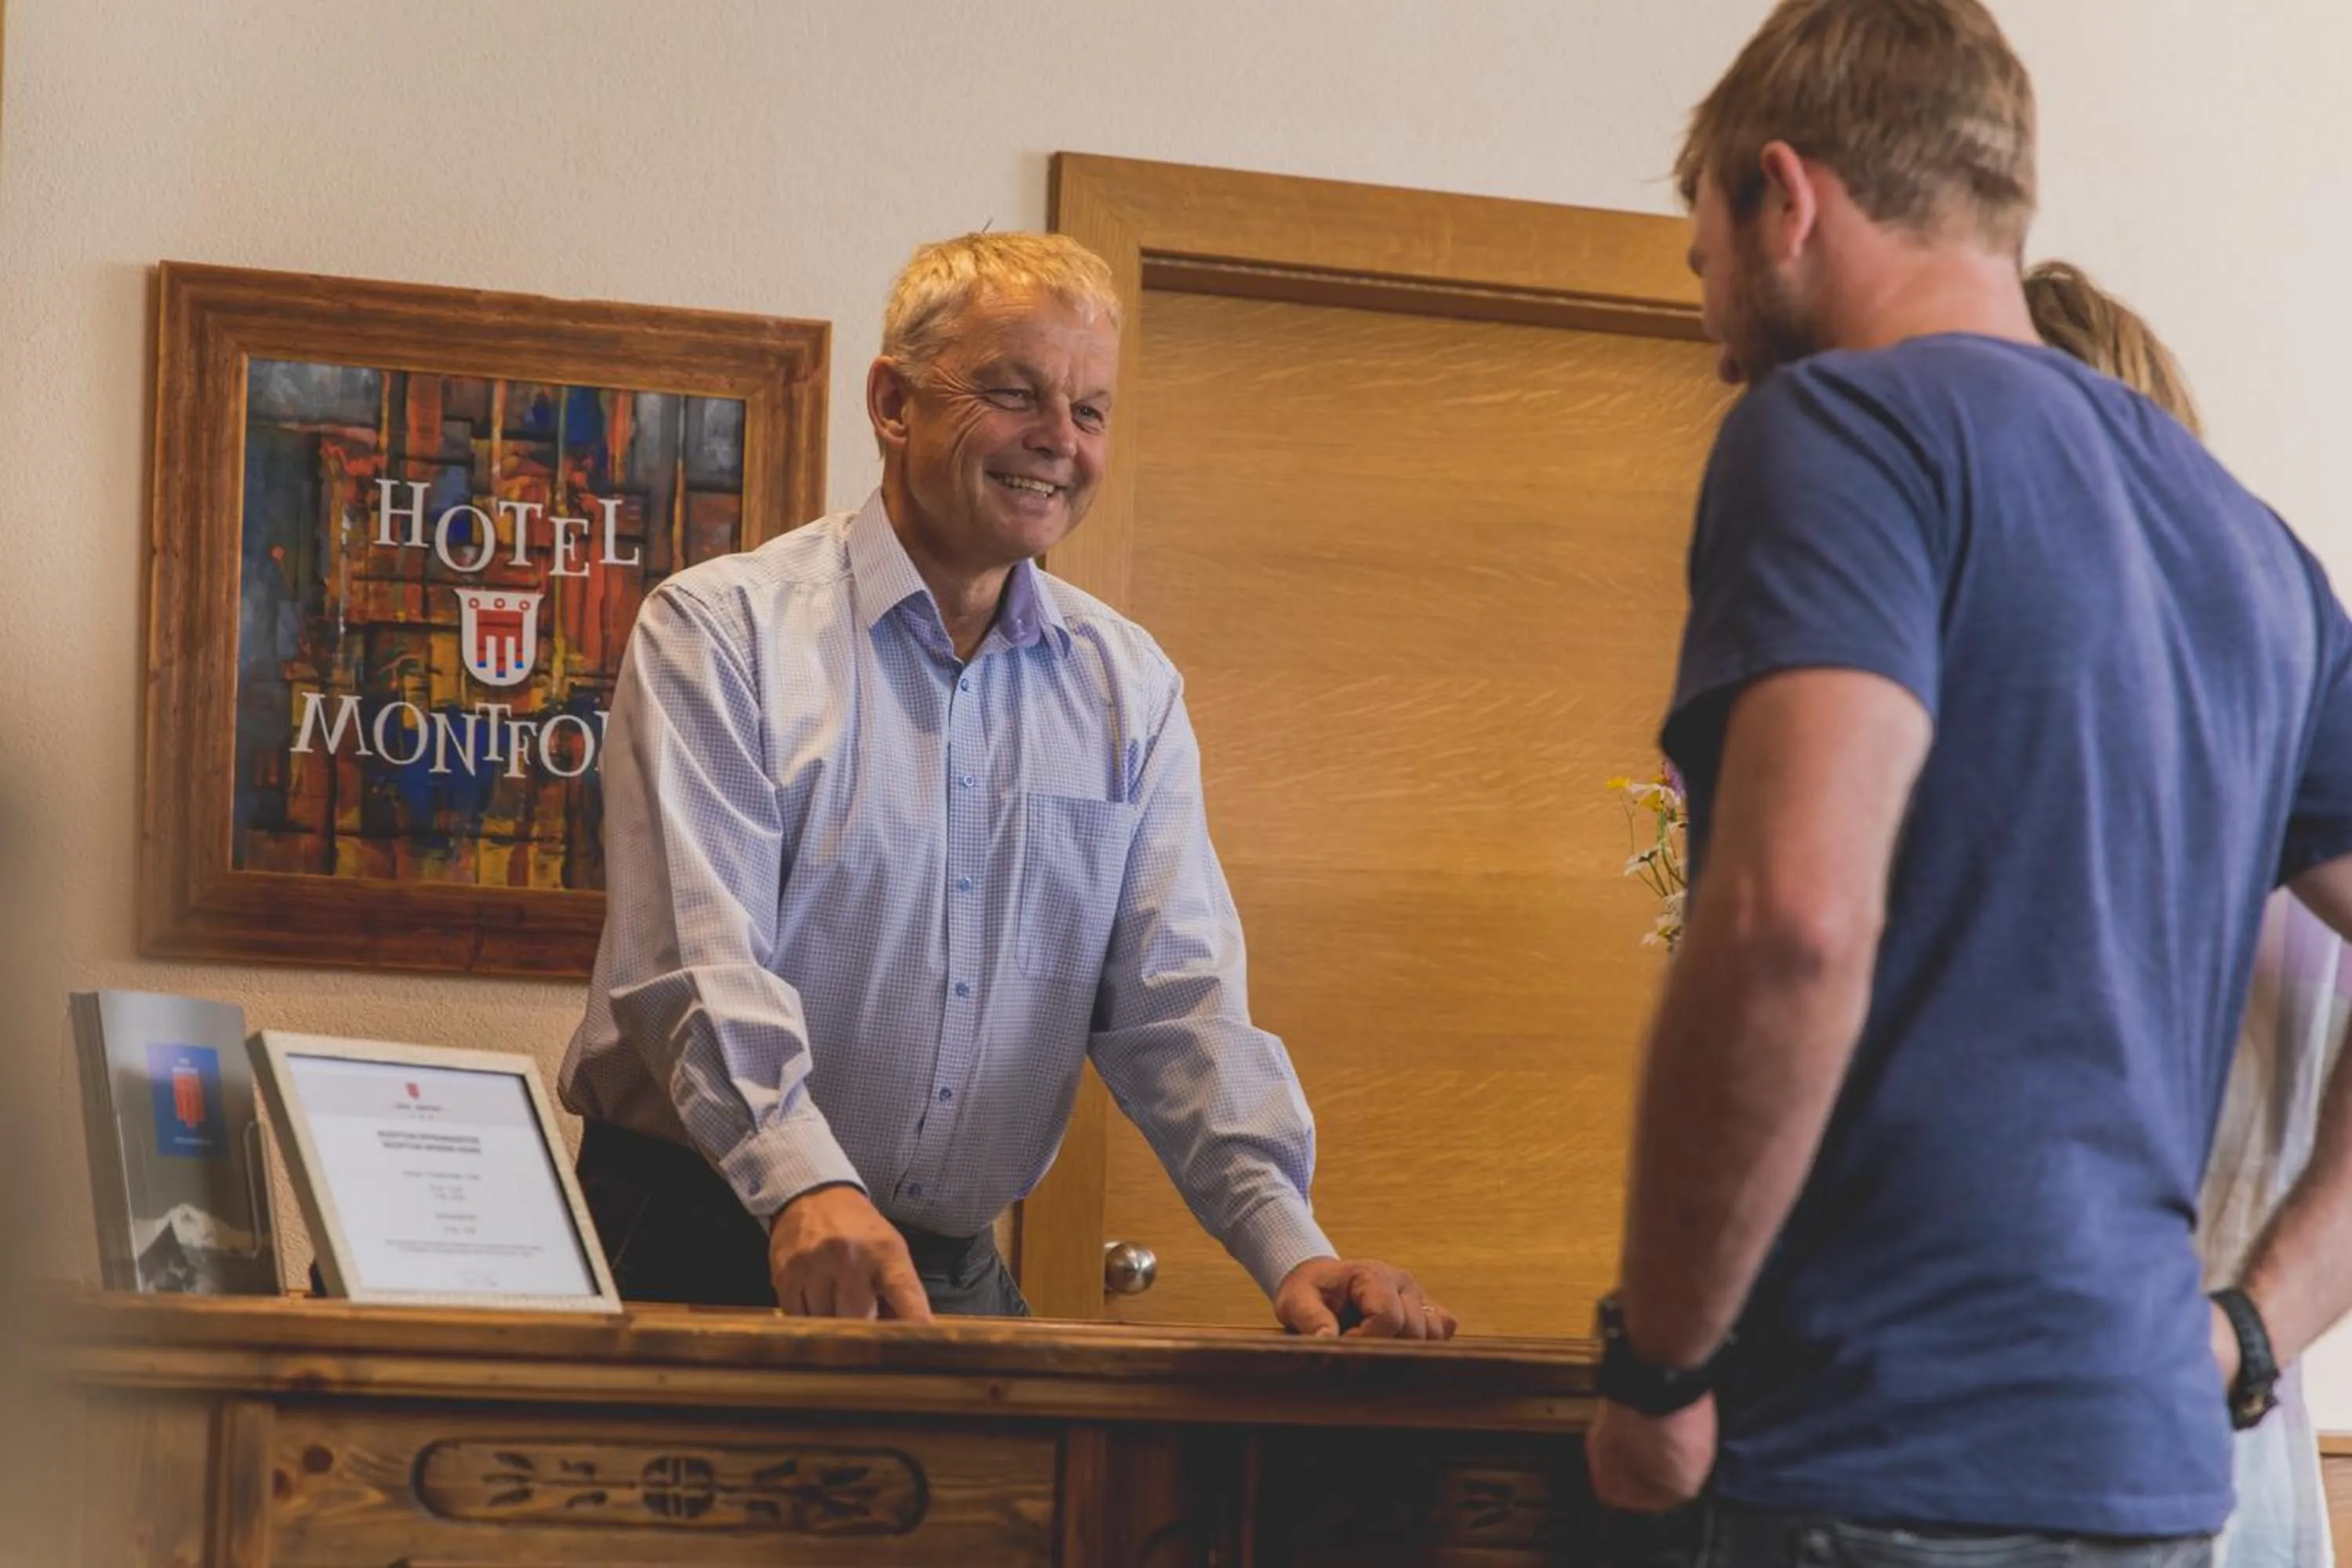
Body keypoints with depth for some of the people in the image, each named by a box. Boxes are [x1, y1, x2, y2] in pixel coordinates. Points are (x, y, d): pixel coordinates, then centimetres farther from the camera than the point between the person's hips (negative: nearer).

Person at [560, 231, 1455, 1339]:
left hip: (955, 1279, 4)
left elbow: (1176, 1001, 7)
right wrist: (806, 1187, -32)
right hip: (696, 1249, -4)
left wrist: (1290, 1249, -11)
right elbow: (699, 957, -14)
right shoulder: (718, 633, -2)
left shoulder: (1128, 692, 14)